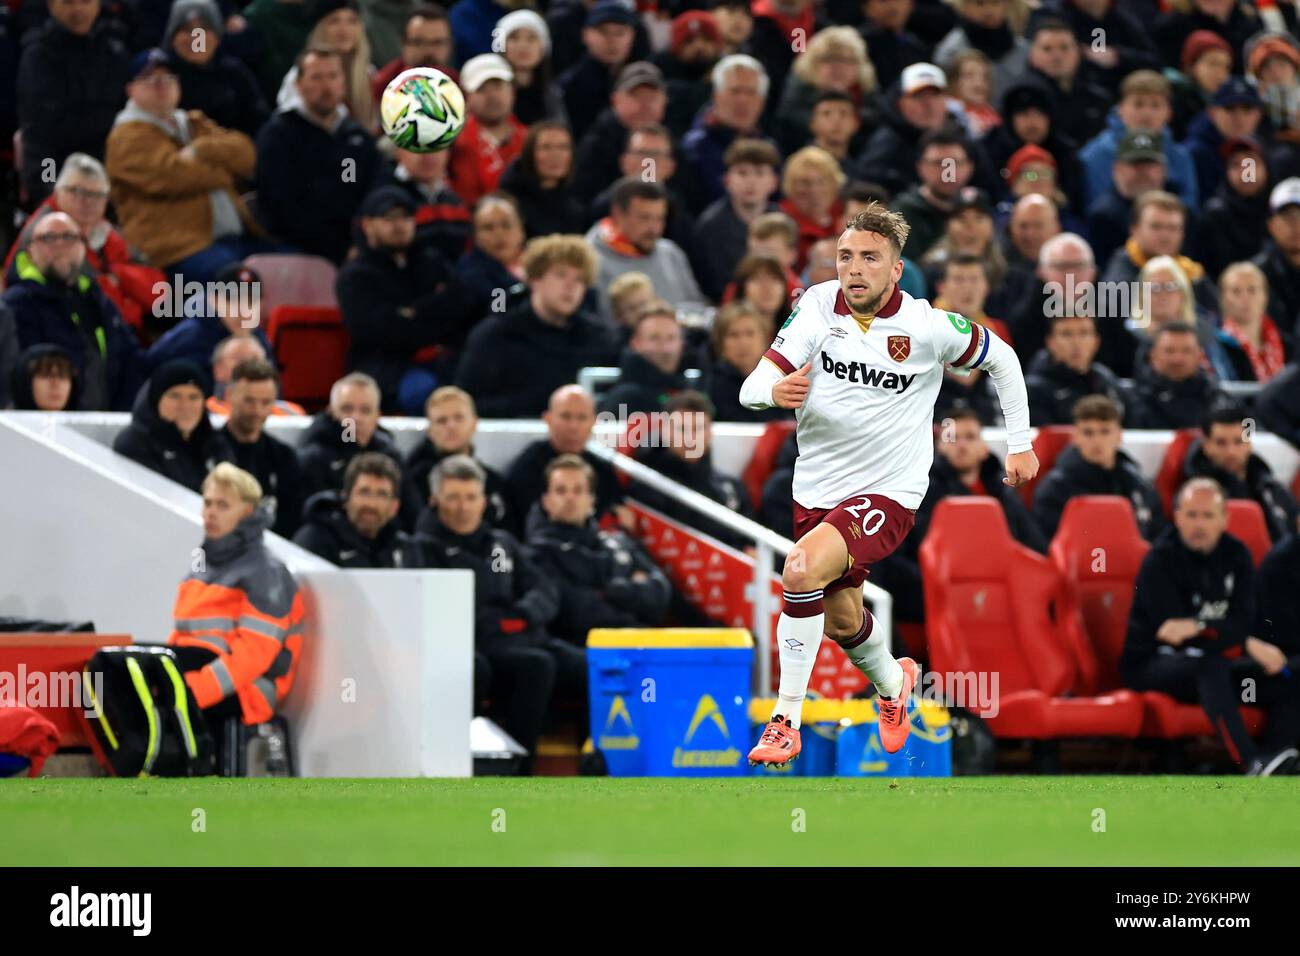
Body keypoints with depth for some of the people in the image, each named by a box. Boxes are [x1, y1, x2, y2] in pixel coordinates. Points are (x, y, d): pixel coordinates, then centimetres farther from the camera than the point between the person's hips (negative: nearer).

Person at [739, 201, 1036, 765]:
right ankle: (893, 683, 53)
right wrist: (775, 390, -37)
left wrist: (1020, 442, 10)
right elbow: (752, 388, -13)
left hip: (887, 493, -5)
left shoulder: (927, 327, -12)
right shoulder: (818, 306, -7)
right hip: (817, 489, 5)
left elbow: (1000, 357, 7)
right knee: (842, 622, 18)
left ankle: (785, 721, -22)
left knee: (802, 569, -30)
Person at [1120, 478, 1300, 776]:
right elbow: (1175, 634, -19)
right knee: (1211, 666, -38)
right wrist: (1249, 645, -21)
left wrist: (1198, 628, -28)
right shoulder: (1161, 561, -12)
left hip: (1210, 664, 6)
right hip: (1151, 664, -6)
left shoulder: (1235, 555, 5)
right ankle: (1251, 763, -52)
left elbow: (1243, 623, -6)